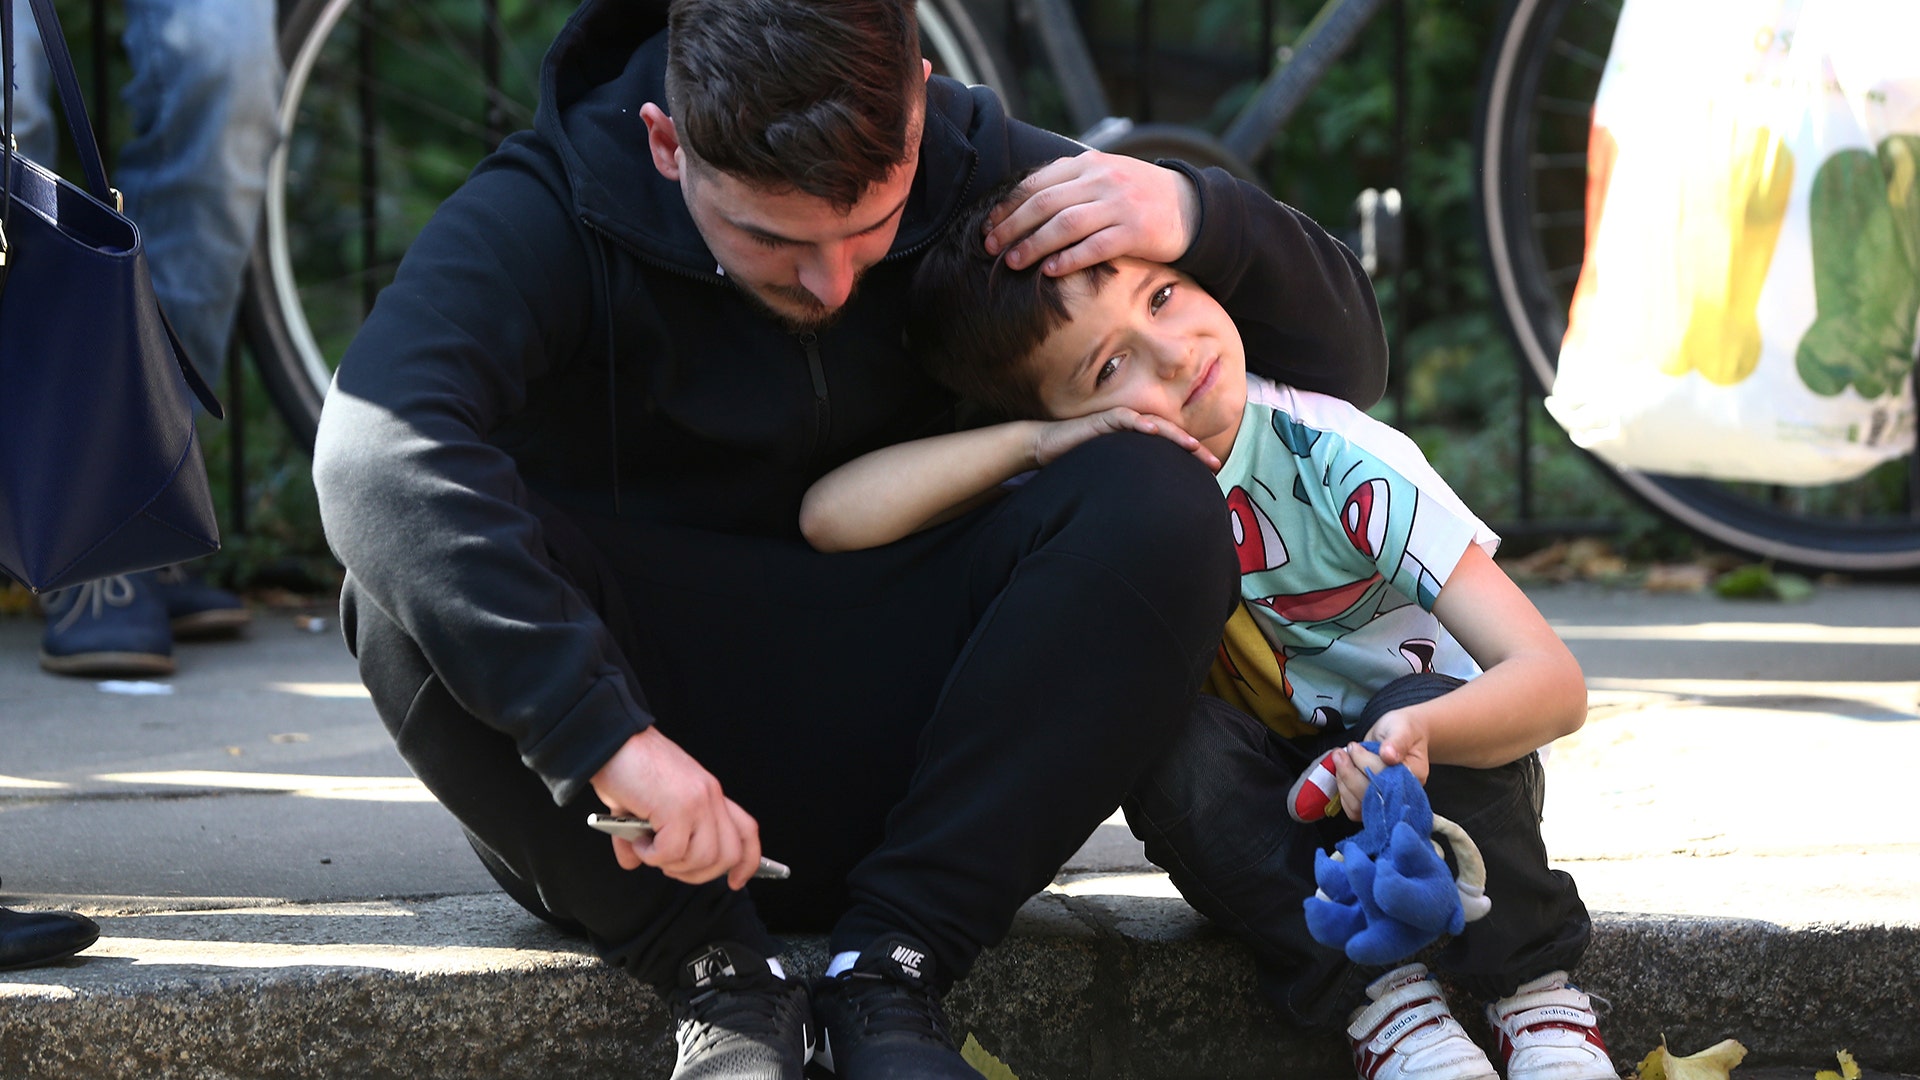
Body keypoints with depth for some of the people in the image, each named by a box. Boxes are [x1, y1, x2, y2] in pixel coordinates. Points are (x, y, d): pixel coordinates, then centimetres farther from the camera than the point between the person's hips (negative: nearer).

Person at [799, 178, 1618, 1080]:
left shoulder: (1338, 464, -24)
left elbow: (1553, 682, -29)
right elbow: (832, 517, -29)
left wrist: (1418, 733, -51)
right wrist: (1035, 443, -35)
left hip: (1439, 770, -2)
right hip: (1260, 807, 2)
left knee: (1416, 706, -35)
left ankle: (1537, 992, -15)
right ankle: (1376, 996, -25)